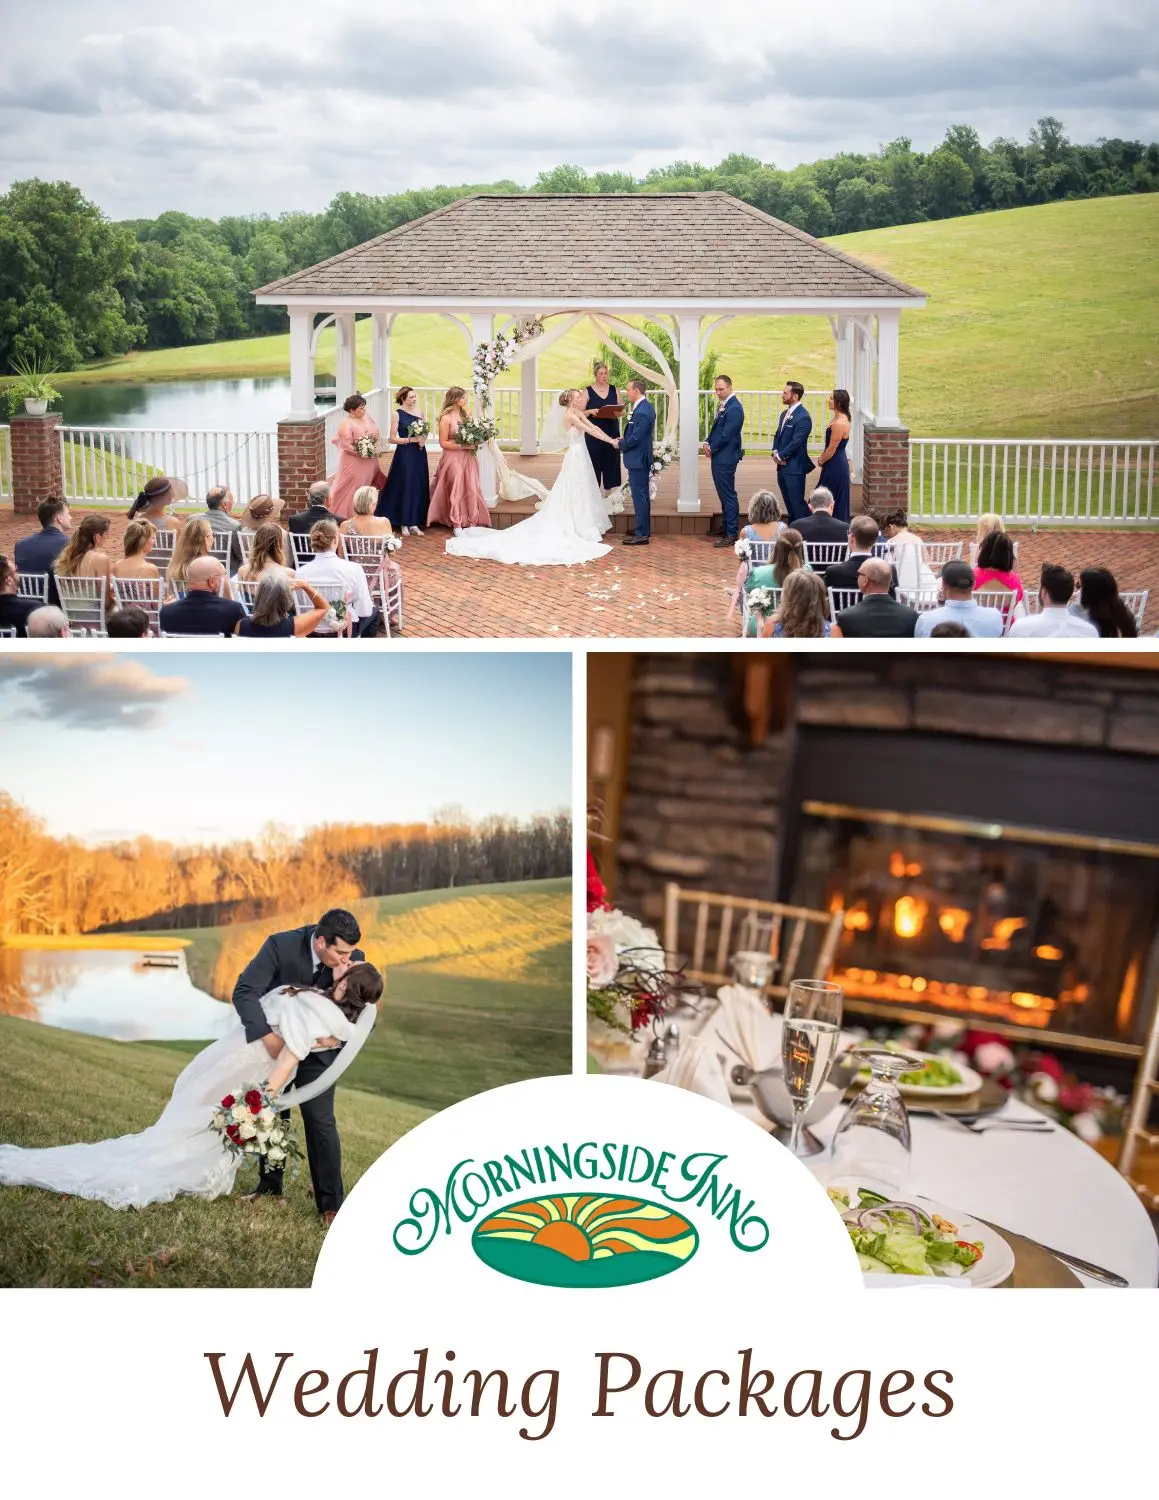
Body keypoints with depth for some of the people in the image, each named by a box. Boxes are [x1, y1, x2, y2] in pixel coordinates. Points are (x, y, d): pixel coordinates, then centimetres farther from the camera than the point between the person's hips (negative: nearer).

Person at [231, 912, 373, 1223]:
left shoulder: (353, 960, -22)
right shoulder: (280, 946, -29)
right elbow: (244, 991, -31)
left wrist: (341, 986, -38)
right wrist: (268, 1036, -42)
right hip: (275, 1040, 0)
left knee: (321, 1122, -8)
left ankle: (330, 1203, -1)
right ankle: (269, 1185, 31)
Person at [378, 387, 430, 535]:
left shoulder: (419, 412, 9)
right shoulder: (397, 414, -6)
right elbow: (392, 438, -9)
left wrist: (423, 441, -2)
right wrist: (411, 440, -18)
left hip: (419, 454, 5)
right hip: (404, 454, -5)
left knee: (419, 488, 4)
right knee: (405, 487, -3)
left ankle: (414, 523, 10)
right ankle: (404, 524, 6)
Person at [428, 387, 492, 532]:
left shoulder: (465, 414, 7)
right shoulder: (446, 418, -11)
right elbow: (443, 443, -11)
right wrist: (462, 446, -17)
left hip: (468, 457, 5)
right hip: (453, 458, -5)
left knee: (472, 489, 3)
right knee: (456, 490, -1)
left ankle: (472, 522, 9)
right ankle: (457, 525, 6)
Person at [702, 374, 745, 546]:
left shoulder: (734, 408, -18)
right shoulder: (723, 405, 13)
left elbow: (726, 435, -20)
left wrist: (712, 448, -9)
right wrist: (707, 443, 4)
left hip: (726, 458, -10)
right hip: (719, 457, 10)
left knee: (728, 495, -6)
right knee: (724, 494, 17)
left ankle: (731, 534, -3)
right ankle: (725, 528, 27)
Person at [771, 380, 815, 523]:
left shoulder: (803, 417, -16)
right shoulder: (785, 414, 13)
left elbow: (796, 442, -20)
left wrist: (780, 456, -12)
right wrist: (775, 452, -1)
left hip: (794, 468, -9)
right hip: (782, 466, 9)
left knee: (797, 503, -6)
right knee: (789, 502, 15)